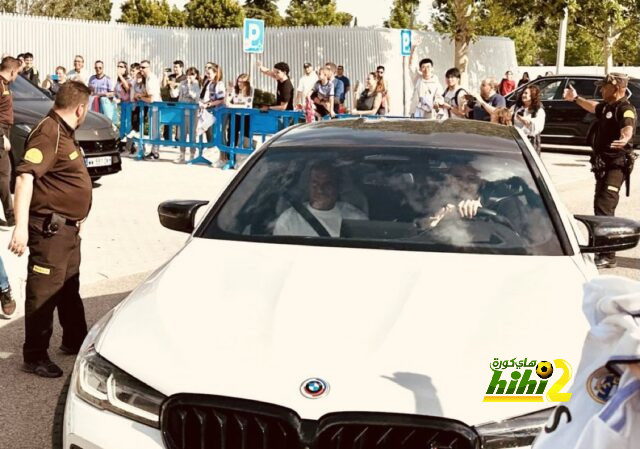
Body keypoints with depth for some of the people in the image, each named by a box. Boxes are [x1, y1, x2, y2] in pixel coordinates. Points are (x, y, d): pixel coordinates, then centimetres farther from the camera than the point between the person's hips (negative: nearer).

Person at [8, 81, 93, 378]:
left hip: (67, 227, 11)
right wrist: (21, 226, -38)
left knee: (70, 287, 22)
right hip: (49, 228, -10)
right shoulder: (49, 133, -21)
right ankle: (35, 357, 8)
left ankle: (74, 340, 37)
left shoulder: (63, 132, 11)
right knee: (44, 292, -2)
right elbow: (26, 176, -31)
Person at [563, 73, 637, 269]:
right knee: (600, 206, 18)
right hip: (603, 164, 10)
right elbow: (594, 107, 37)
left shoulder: (626, 109, -17)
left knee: (604, 208, -18)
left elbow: (628, 128, -39)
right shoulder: (607, 106, 12)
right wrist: (576, 98, 45)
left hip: (616, 166, -10)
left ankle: (608, 256, -18)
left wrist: (624, 139, -60)